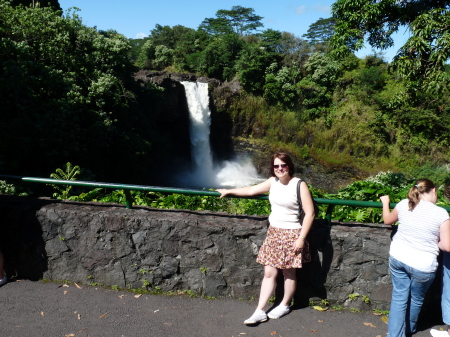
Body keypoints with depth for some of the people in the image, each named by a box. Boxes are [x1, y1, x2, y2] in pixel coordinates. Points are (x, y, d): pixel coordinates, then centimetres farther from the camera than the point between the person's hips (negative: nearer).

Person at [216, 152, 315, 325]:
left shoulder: (299, 185, -14)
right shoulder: (272, 182, 4)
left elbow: (310, 213, -14)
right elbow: (251, 190, 16)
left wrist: (301, 238, -16)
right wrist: (229, 191, 22)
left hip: (291, 233, -5)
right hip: (273, 231, 5)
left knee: (288, 273, 10)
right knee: (269, 273, 6)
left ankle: (284, 305, 31)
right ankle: (260, 311, 12)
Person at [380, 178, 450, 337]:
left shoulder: (404, 205, -3)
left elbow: (387, 220, 16)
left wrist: (385, 202, 32)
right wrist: (434, 241, 10)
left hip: (397, 258, 3)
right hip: (422, 265, -2)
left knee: (398, 298, 13)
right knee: (416, 300, 21)